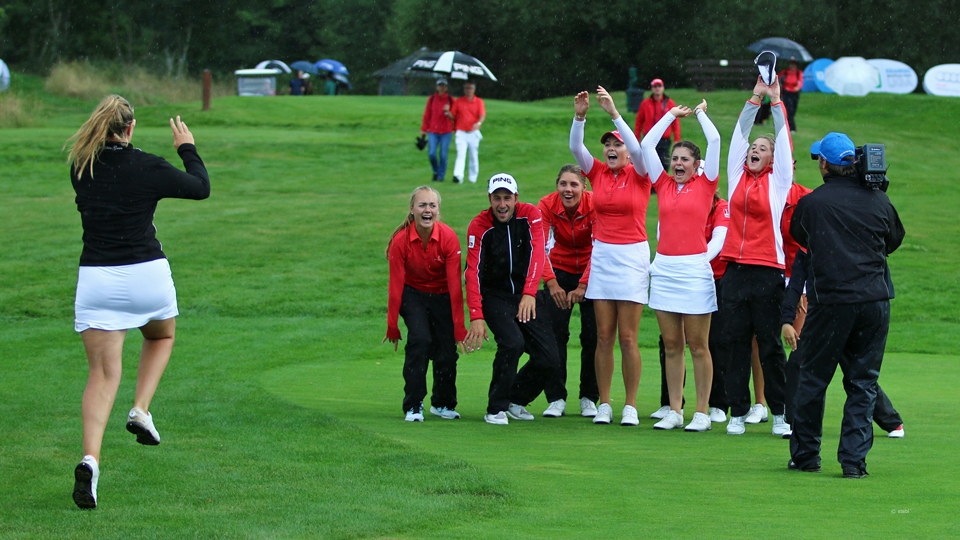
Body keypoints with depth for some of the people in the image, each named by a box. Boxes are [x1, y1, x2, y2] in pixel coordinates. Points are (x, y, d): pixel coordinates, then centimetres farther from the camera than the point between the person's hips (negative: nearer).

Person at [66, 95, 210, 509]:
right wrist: (187, 148, 21)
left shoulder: (80, 168, -1)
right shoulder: (147, 168, -9)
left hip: (96, 277, 1)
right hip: (147, 274, -1)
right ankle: (141, 410, 12)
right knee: (161, 336, 32)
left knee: (102, 373, 0)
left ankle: (90, 459, -20)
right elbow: (201, 187, 6)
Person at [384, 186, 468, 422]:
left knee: (447, 350, -6)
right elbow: (396, 286, -15)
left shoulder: (449, 237, -21)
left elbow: (455, 284, -20)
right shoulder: (401, 240, -21)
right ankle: (413, 407, -15)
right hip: (413, 294, -1)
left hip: (442, 296, 1)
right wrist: (392, 327, -13)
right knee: (419, 341, -23)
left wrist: (459, 327, -20)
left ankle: (443, 403, 21)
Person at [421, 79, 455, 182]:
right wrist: (423, 129, 7)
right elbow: (427, 114, 8)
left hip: (446, 131, -1)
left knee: (443, 155, -4)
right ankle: (436, 171, 19)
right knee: (432, 153, -8)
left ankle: (441, 176, 9)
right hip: (433, 131, 1)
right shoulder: (431, 99, 5)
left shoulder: (450, 100, 3)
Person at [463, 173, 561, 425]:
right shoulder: (479, 226, -14)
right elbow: (473, 272, -19)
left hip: (525, 294, 3)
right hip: (494, 296, -3)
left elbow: (537, 253, -22)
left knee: (549, 358, -6)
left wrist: (529, 293, -38)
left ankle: (516, 400, 20)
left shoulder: (531, 215, -10)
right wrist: (476, 316, -30)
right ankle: (496, 409, -11)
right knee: (512, 342, -27)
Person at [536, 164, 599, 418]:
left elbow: (598, 250, -25)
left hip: (590, 272, -1)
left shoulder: (595, 205, -22)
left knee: (592, 334, -7)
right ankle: (557, 398, -4)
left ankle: (589, 398, 4)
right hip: (559, 270, 1)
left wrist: (582, 286, -33)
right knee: (556, 332, -10)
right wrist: (551, 283, -37)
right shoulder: (547, 205, -17)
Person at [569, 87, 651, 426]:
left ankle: (630, 406, 2)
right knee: (604, 336, 2)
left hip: (632, 256, -3)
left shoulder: (639, 175, -1)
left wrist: (614, 113, -25)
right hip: (601, 255, 3)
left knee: (628, 337, -4)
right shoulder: (598, 172, 8)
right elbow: (576, 148, -5)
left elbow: (637, 149, -19)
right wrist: (579, 116, -21)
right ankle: (603, 404, 6)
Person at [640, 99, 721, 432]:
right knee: (671, 345, 6)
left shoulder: (705, 185, 3)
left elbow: (714, 140, -2)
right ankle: (674, 411, 9)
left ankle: (702, 413, 3)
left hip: (694, 268, -4)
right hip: (663, 267, 4)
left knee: (698, 345, -1)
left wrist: (700, 113, 13)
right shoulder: (664, 184, 12)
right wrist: (672, 115, 22)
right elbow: (647, 144, 14)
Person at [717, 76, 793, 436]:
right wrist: (754, 99, 8)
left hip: (767, 271, -3)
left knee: (770, 344, -1)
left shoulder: (777, 181, 5)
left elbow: (783, 141, 1)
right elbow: (739, 136, 11)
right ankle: (737, 413, 7)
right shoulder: (738, 177, 13)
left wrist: (776, 101, 1)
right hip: (735, 269, 3)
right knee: (735, 342, 2)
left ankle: (779, 413, 5)